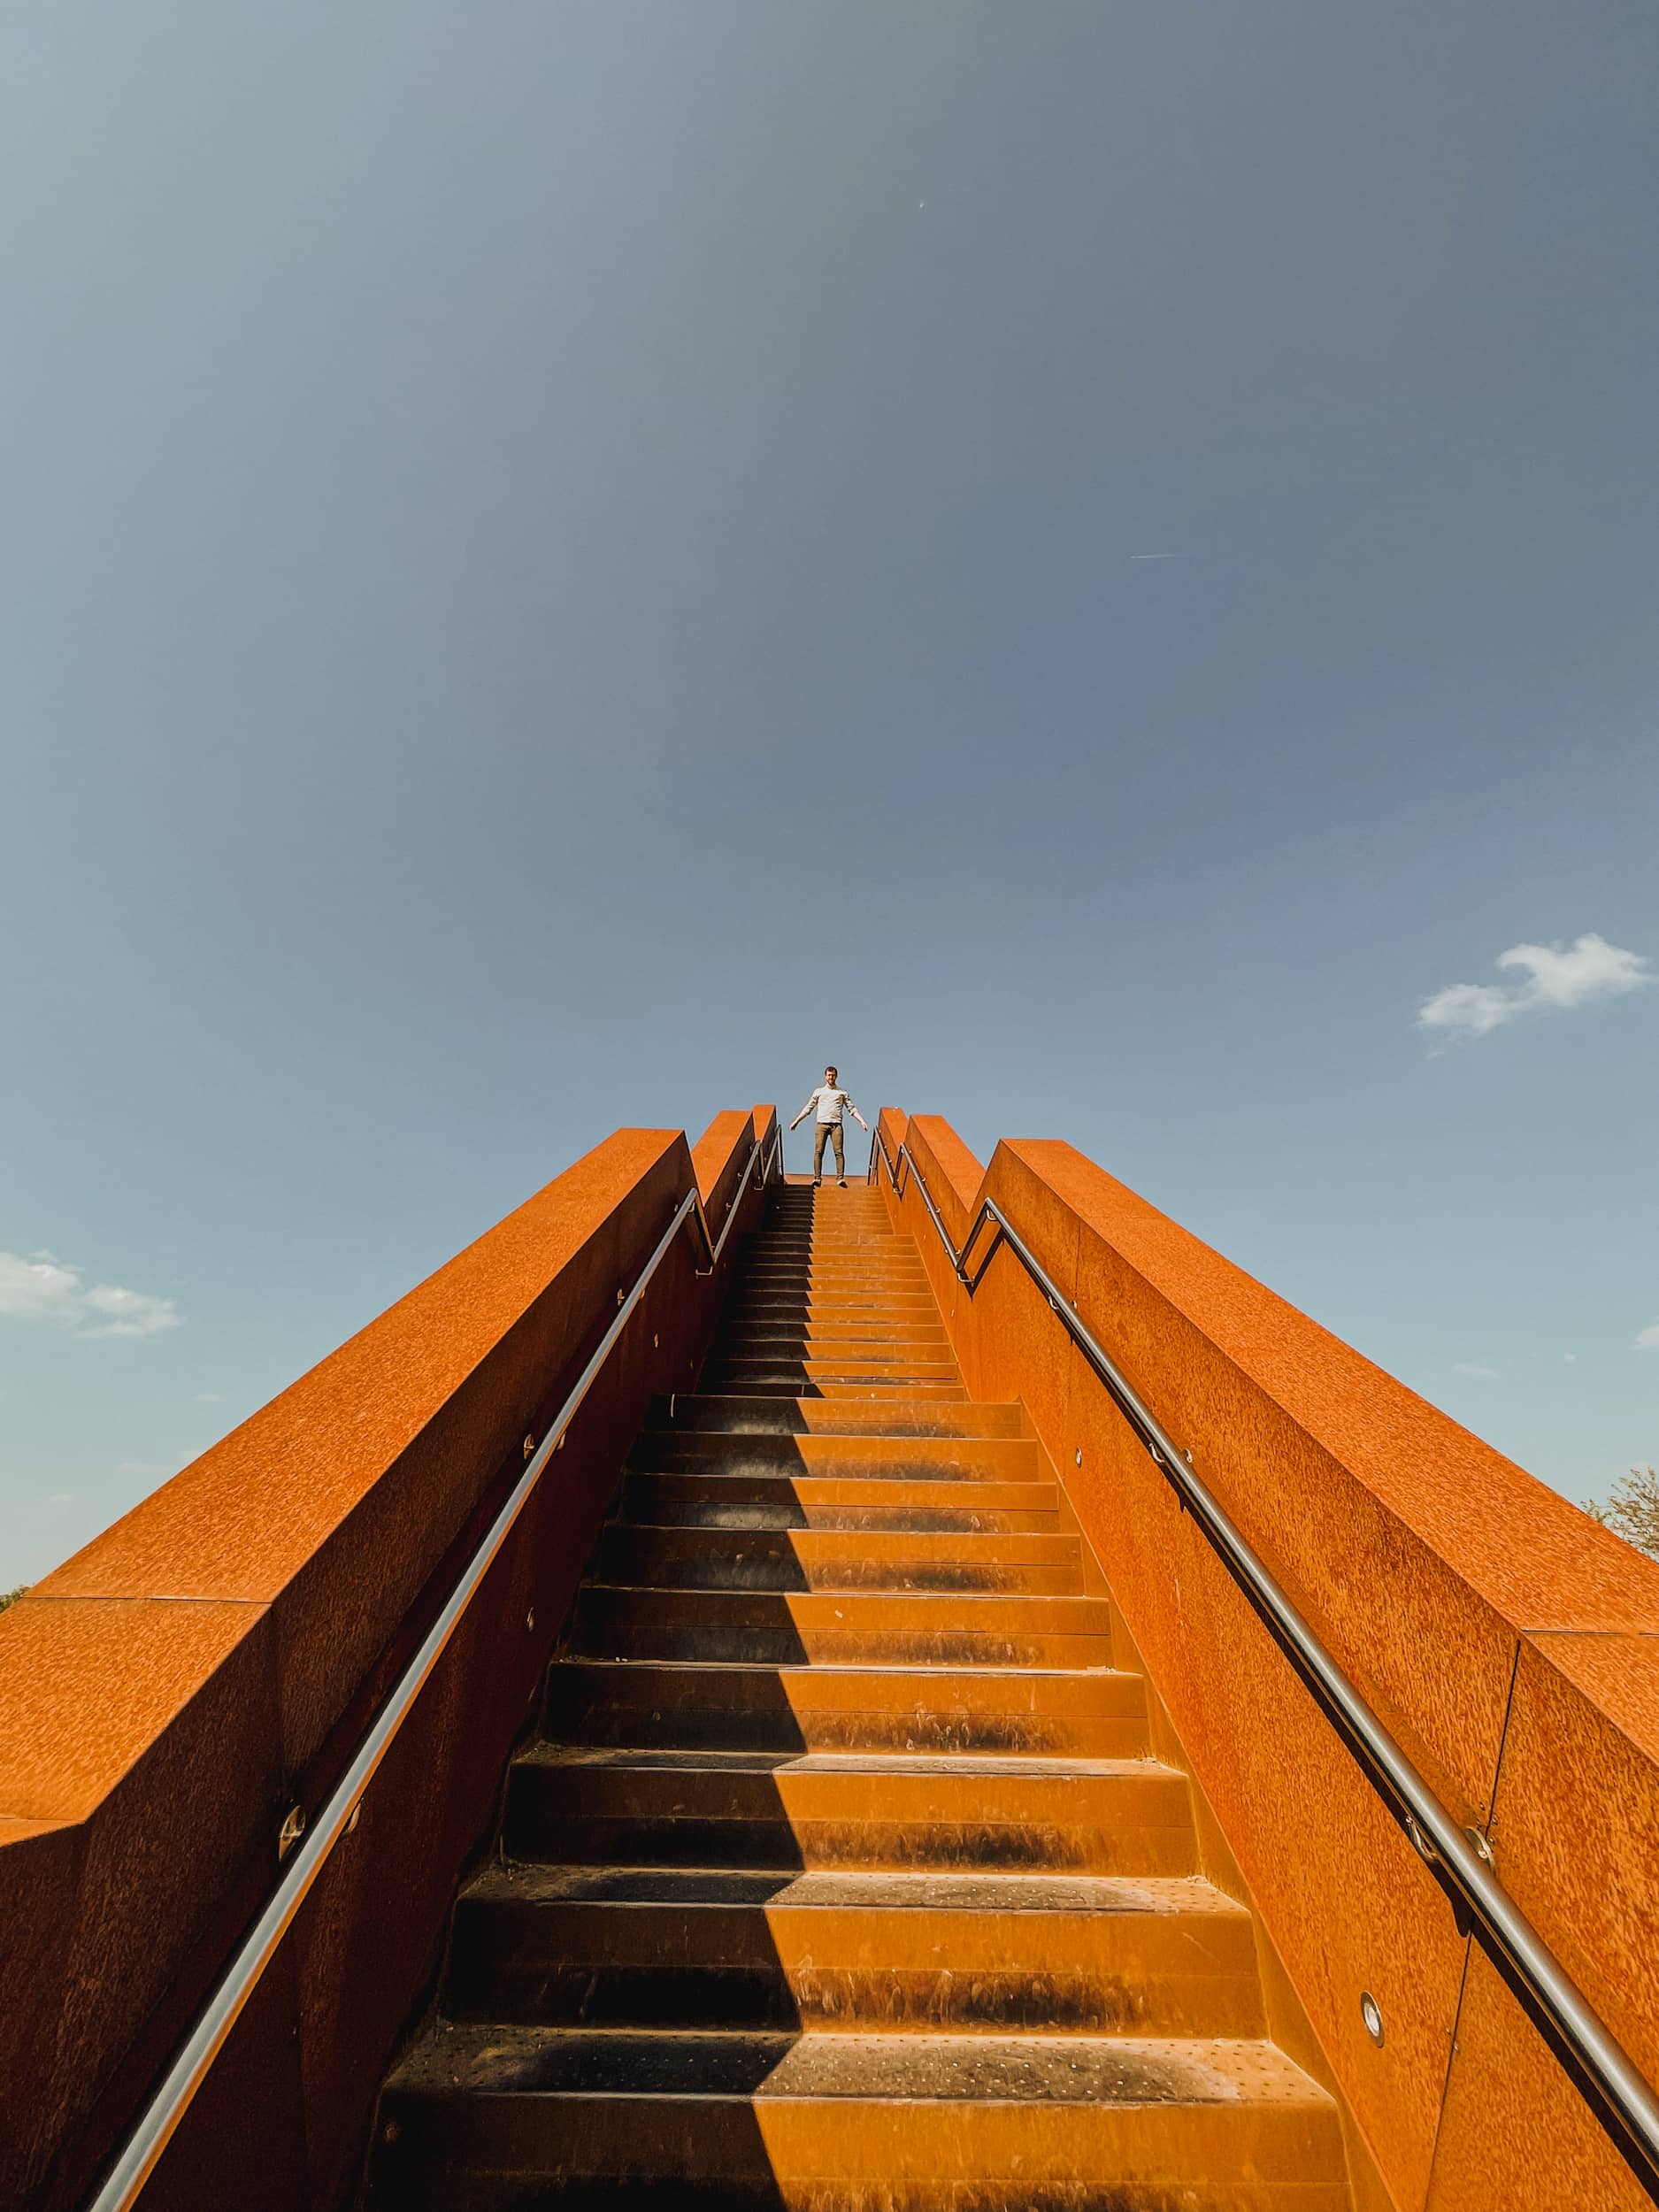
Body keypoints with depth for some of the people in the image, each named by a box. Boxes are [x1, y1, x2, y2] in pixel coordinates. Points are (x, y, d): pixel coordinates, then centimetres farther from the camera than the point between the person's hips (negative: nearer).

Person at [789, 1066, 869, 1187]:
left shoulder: (842, 1092, 17)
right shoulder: (819, 1091, 18)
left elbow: (852, 1108, 16)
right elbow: (808, 1108, 18)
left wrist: (862, 1121, 4)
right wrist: (796, 1121, 13)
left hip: (836, 1124, 0)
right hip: (822, 1124, 0)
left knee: (839, 1152, -12)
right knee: (818, 1151, -9)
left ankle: (841, 1178, -16)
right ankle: (817, 1178, -11)